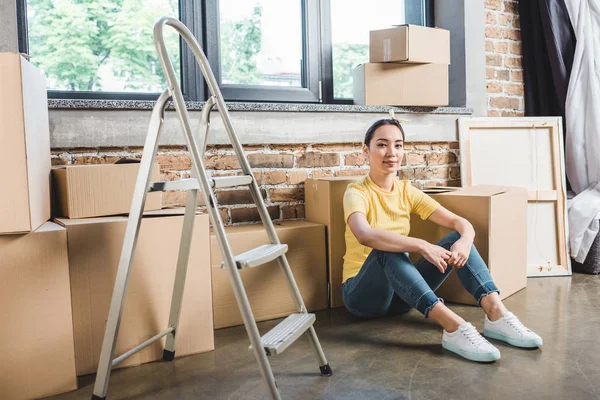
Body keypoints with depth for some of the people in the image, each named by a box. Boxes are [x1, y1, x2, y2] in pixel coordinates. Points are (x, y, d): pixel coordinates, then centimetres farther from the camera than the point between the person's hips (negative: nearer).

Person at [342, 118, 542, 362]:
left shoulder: (407, 192, 3)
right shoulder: (357, 192, -13)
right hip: (362, 292, -5)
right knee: (387, 248, -36)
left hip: (402, 293, 5)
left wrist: (465, 240, -28)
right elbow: (365, 235, -36)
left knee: (459, 239, -11)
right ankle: (452, 326, -45)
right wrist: (422, 246, -40)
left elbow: (459, 222, -5)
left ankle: (496, 314, -28)